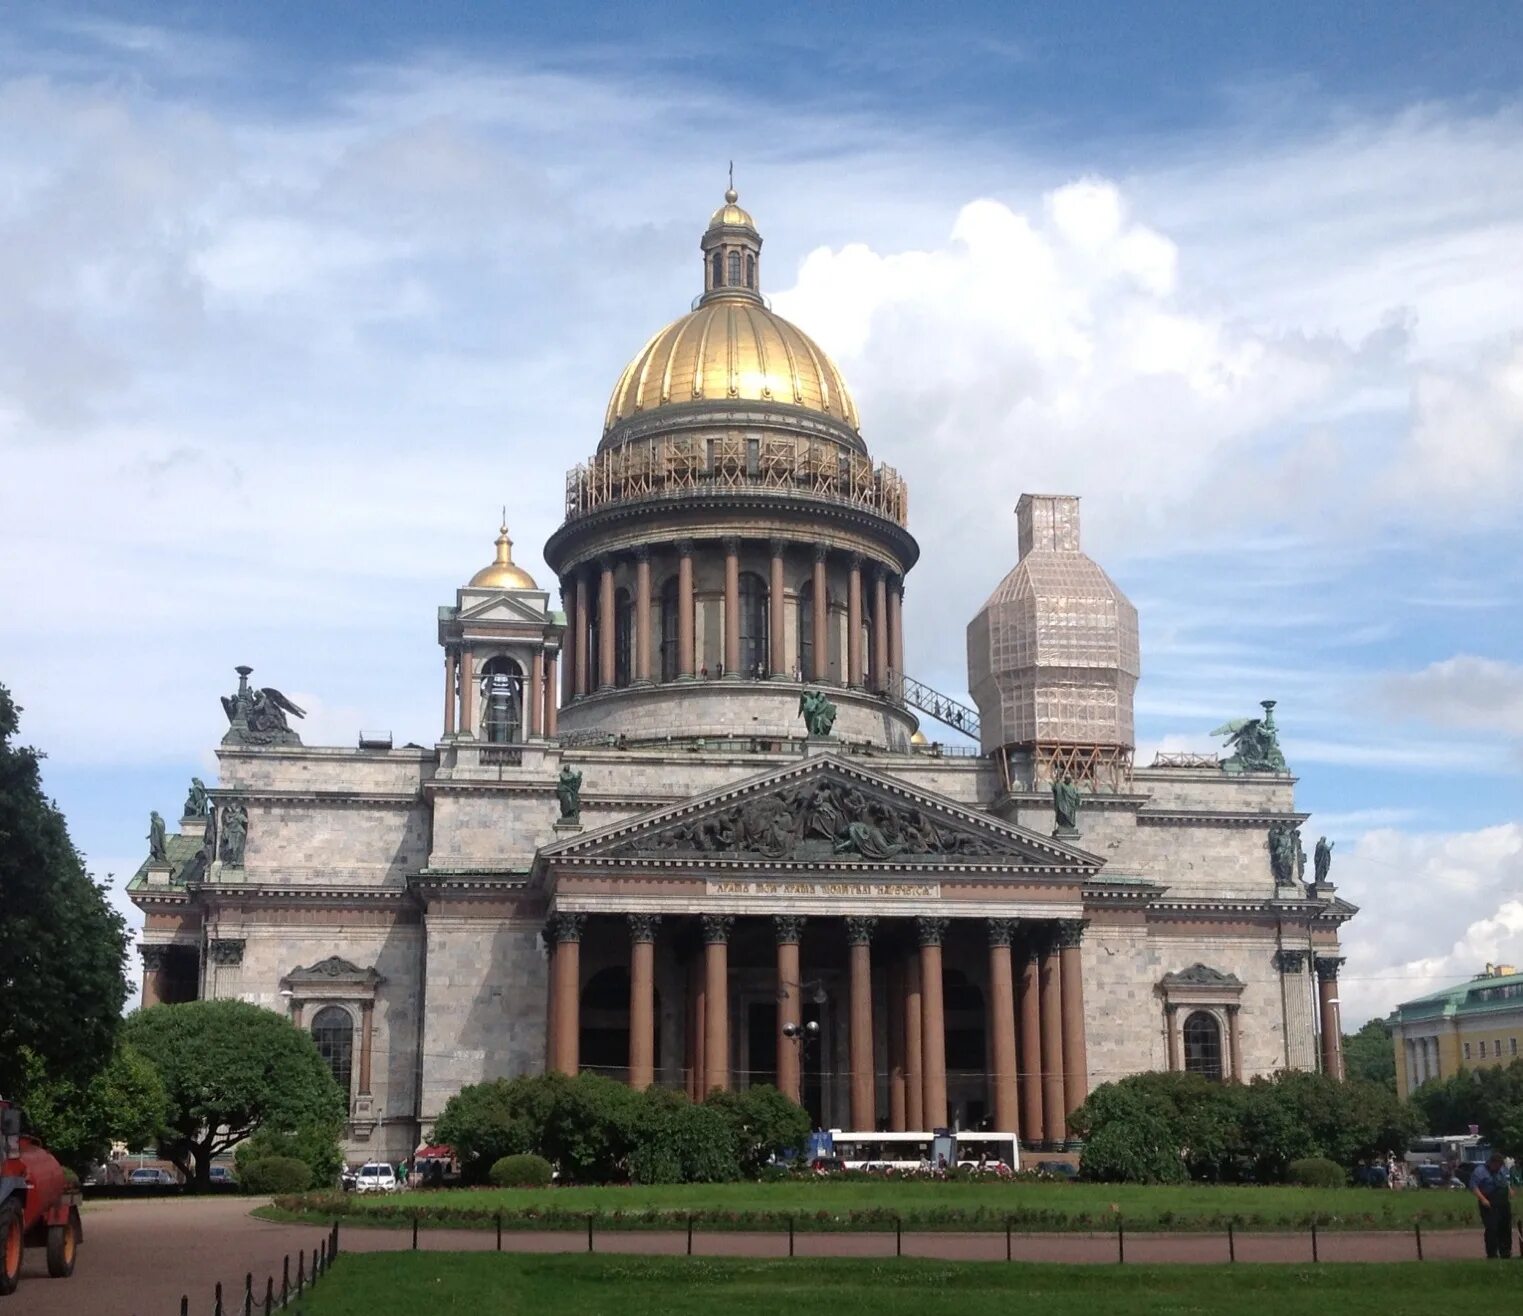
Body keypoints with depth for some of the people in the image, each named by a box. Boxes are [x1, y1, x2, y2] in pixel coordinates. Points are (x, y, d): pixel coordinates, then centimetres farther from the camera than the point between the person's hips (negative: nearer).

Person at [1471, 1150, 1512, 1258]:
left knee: (1506, 1228, 13)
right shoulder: (1480, 1171, -13)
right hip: (1489, 1205, -7)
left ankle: (1505, 1252, 25)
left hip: (1504, 1204, 7)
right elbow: (1473, 1186, -18)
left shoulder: (1503, 1168, 10)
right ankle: (1492, 1254, -5)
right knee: (1491, 1229, -11)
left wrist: (1509, 1189, 10)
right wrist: (1482, 1199, -26)